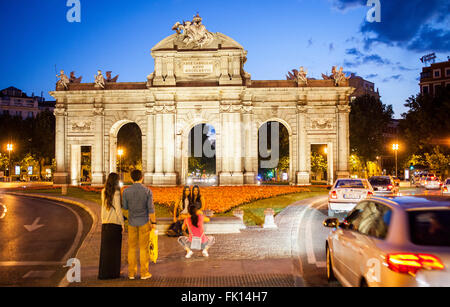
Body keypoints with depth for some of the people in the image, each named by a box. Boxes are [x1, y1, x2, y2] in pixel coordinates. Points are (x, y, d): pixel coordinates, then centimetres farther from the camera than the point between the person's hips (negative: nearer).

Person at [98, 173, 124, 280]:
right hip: (115, 223, -5)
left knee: (105, 248, 10)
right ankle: (113, 272, 8)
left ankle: (103, 272, 12)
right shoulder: (116, 193, -11)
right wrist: (122, 223, -7)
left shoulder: (103, 192, 6)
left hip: (105, 223, 5)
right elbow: (118, 209, -12)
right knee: (115, 248, 4)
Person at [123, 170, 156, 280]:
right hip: (144, 222, -1)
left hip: (132, 222, 1)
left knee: (132, 247, 10)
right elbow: (151, 209, -10)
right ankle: (144, 273, 7)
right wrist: (153, 222, -2)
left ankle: (132, 273, 12)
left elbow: (125, 207, 4)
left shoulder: (126, 191, -6)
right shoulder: (147, 191, -10)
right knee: (144, 248, 4)